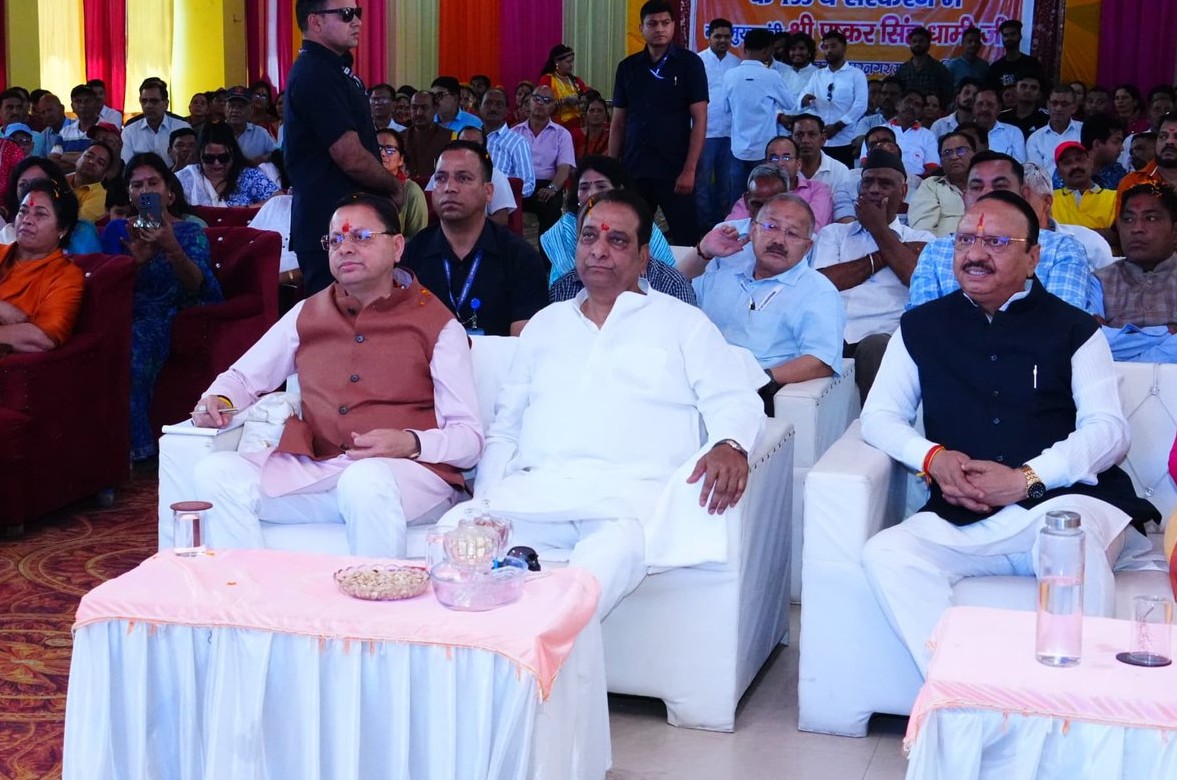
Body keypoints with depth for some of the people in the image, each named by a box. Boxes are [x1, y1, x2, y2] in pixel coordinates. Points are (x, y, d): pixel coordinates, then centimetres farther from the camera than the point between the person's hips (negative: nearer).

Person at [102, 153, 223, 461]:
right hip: (125, 317, 3)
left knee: (131, 342, -35)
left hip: (164, 319, -3)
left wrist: (172, 250, -27)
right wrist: (136, 261, -12)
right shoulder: (118, 230, 20)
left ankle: (134, 446, -28)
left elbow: (201, 288, -9)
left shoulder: (189, 232, 10)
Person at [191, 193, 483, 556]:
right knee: (216, 472, -18)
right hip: (316, 469, 4)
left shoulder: (437, 325, 7)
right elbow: (242, 377, 29)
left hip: (410, 471, -4)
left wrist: (410, 443, -19)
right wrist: (216, 401, 4)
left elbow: (469, 438, 1)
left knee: (366, 480, -39)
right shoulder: (307, 315, 20)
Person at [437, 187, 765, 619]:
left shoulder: (682, 322, 17)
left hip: (630, 491, -3)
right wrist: (485, 498, 8)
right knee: (455, 529, -28)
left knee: (612, 551, -40)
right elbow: (505, 427, 27)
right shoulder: (546, 323, 28)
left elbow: (736, 402, 8)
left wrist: (729, 445, -18)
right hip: (535, 490, 4)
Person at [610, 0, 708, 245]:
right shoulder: (628, 67, 8)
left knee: (685, 238, 0)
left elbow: (699, 119, -6)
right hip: (634, 170, 4)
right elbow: (618, 122, 12)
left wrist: (690, 169, -13)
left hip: (675, 170, -3)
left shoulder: (689, 63, -2)